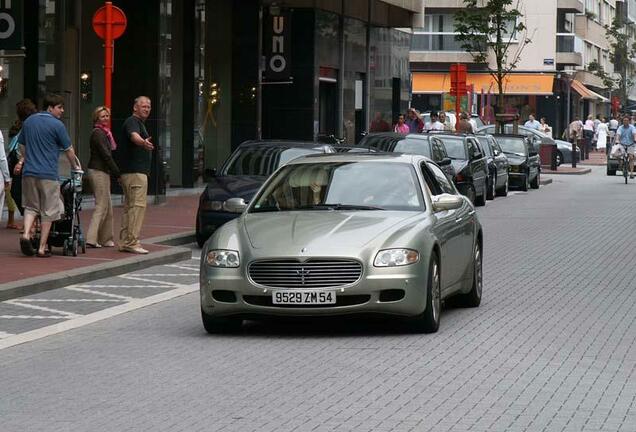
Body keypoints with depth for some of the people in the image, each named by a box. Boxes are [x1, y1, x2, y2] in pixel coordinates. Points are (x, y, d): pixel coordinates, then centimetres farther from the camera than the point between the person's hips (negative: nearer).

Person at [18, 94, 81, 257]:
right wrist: (75, 167, 18)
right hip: (48, 174, -5)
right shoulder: (57, 125, -7)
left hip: (29, 172, 5)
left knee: (31, 207, 16)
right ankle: (42, 248, 4)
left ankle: (26, 234, -9)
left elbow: (22, 144, 20)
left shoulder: (29, 121, 10)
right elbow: (69, 150, 1)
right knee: (48, 212, 5)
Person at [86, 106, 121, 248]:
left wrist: (115, 172, 12)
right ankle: (91, 239, -14)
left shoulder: (104, 133, 18)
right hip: (98, 172, -10)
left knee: (107, 208, 13)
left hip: (102, 172, 10)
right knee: (101, 206, -10)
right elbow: (106, 155, -18)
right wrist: (117, 173, -15)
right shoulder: (98, 133, -13)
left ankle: (106, 239, 18)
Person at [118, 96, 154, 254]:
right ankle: (132, 242, -17)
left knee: (129, 206, 11)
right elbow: (134, 136, -35)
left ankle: (124, 242, 14)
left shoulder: (139, 123, 21)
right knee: (138, 206, -14)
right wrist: (143, 143, -55)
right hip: (135, 172, -11)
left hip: (130, 172, 11)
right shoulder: (132, 122, -12)